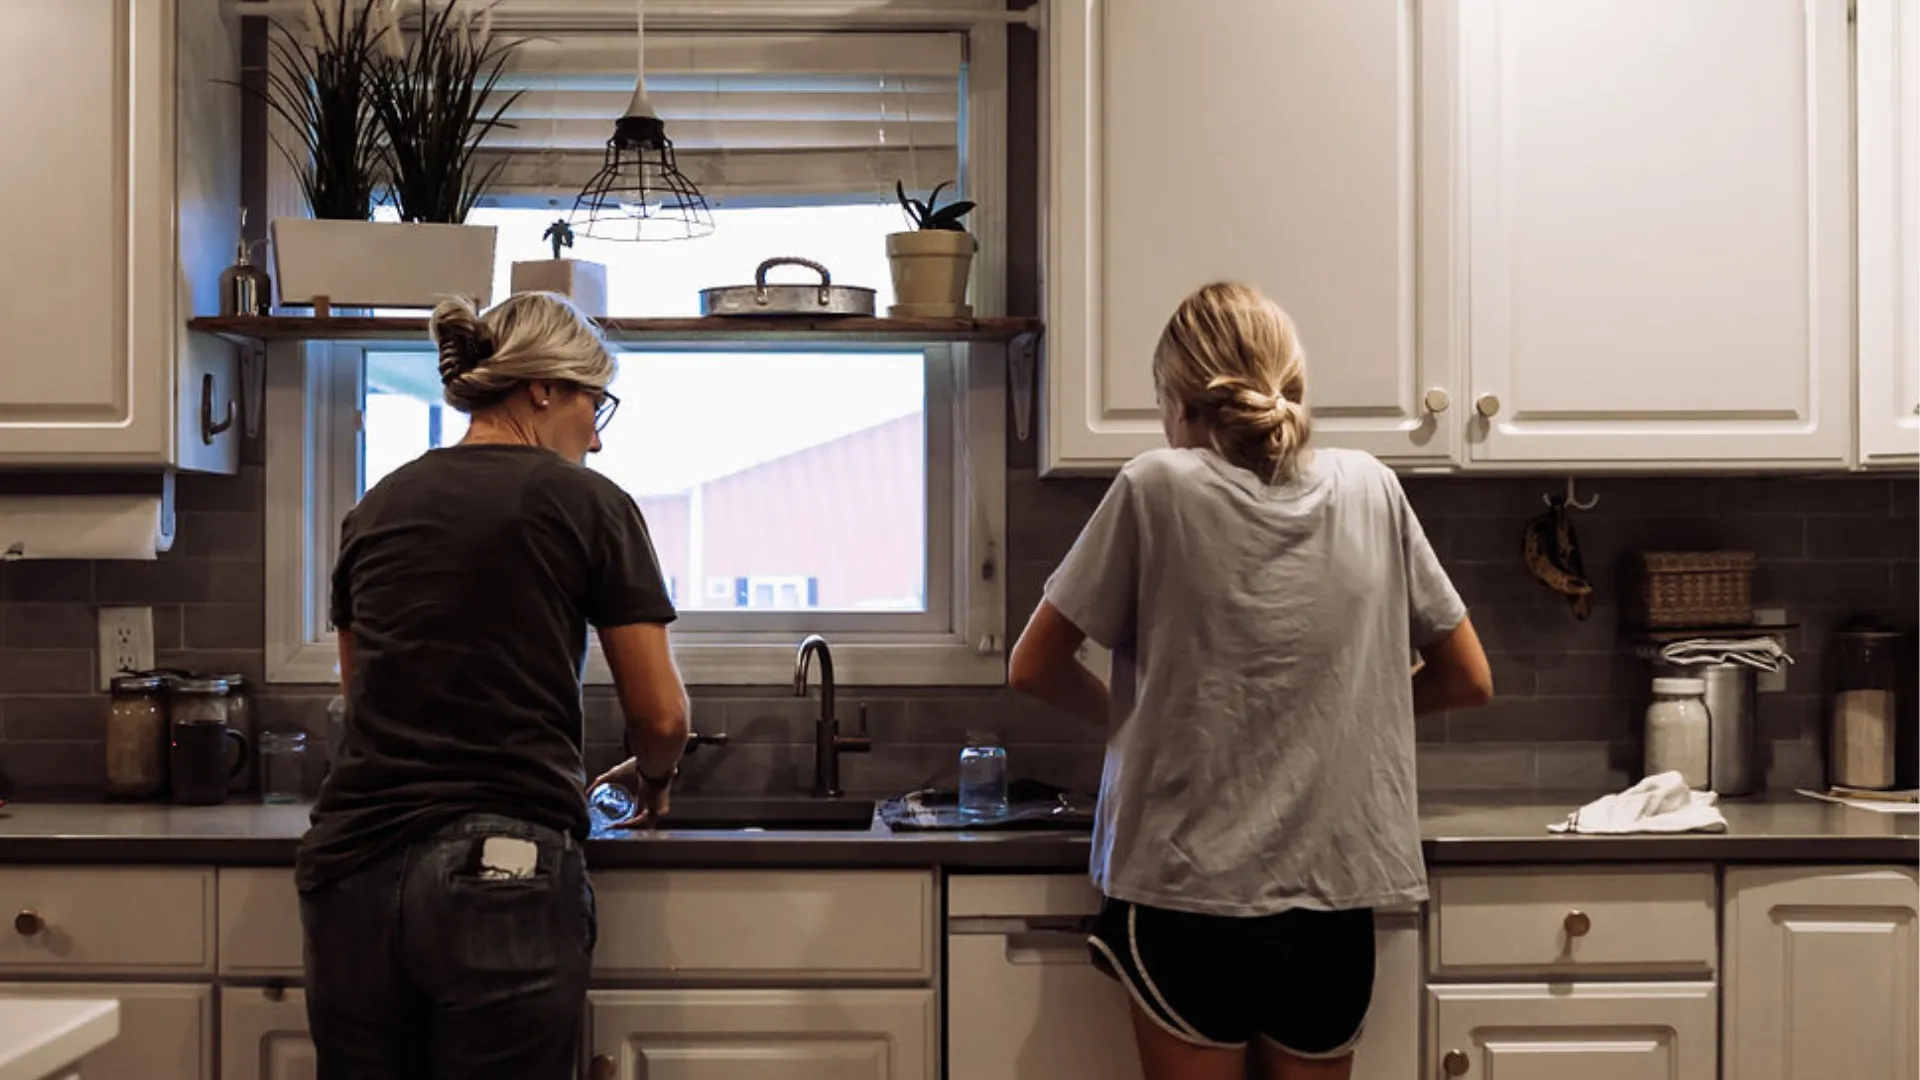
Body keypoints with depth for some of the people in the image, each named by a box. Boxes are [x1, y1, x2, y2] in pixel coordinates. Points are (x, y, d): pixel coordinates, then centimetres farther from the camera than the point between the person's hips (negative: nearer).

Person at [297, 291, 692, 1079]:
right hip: (501, 875, -5)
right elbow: (661, 717, 2)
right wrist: (652, 781, 22)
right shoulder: (588, 504, 1)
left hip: (352, 872, 5)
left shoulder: (376, 509, 14)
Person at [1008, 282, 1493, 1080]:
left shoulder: (1157, 488, -7)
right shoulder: (1371, 489, 2)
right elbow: (1467, 680, 10)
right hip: (1334, 902, 3)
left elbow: (1033, 669, 0)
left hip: (1188, 897, -3)